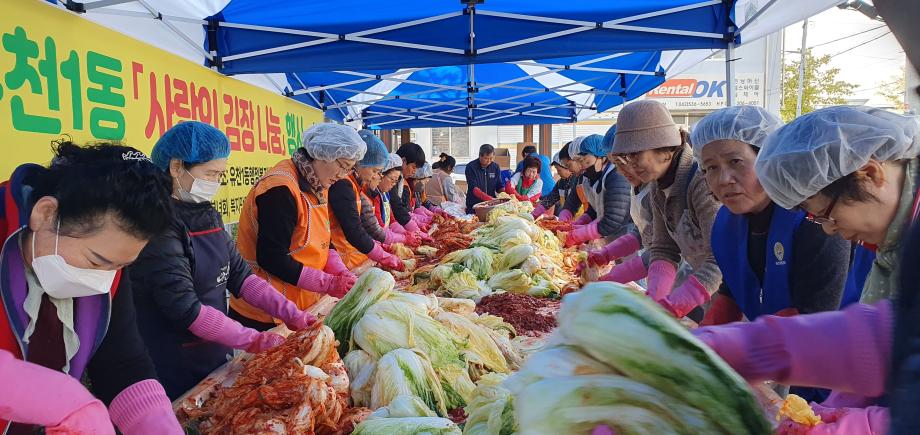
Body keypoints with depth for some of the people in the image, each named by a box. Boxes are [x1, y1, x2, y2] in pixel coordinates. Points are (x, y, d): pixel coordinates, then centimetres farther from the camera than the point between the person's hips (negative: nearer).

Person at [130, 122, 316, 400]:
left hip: (216, 356, 8)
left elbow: (239, 275, 5)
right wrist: (253, 340, -22)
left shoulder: (207, 214, 6)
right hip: (173, 372, -8)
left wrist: (290, 314, -5)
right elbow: (185, 309, -24)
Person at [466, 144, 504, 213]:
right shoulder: (471, 167, -8)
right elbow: (474, 189, -17)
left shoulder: (495, 167, 6)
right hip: (474, 206, -3)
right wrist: (490, 199, -29)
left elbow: (499, 186, 10)